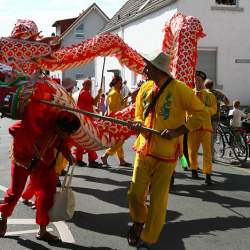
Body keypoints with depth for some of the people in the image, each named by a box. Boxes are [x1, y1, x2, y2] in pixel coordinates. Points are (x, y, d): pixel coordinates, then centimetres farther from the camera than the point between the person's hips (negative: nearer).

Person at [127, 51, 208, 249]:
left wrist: (177, 131, -16)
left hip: (166, 153, -4)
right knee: (135, 193, 3)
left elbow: (201, 113, -8)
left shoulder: (178, 89, -11)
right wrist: (137, 124, -6)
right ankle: (138, 222, 34)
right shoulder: (145, 88, 6)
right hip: (144, 149, 4)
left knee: (158, 199, 3)